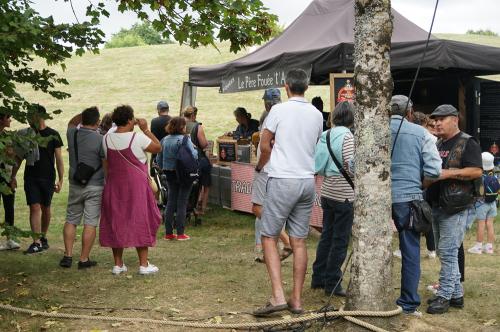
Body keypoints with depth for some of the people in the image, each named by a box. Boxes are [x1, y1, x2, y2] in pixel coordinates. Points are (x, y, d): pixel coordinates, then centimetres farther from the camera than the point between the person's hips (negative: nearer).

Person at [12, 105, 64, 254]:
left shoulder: (53, 135, -2)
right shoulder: (26, 134, 5)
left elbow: (58, 158, -1)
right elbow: (19, 157, 11)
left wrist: (60, 180, -6)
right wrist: (13, 176, 5)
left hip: (47, 177, -1)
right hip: (31, 177, 1)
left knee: (45, 208, 10)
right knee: (34, 208, -8)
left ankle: (43, 238, 26)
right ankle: (36, 242, -10)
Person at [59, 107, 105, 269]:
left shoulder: (72, 134, 0)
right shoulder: (100, 139, -13)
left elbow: (71, 123, 24)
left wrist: (84, 114, 13)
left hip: (75, 185, 4)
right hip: (95, 186, -4)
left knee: (71, 220, 14)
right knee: (90, 224, 1)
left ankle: (68, 256, 12)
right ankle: (84, 259, 3)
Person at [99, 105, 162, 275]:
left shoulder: (107, 139, 0)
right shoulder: (138, 138, -15)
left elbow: (106, 163, 9)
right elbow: (158, 147, -4)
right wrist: (145, 129, 0)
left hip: (114, 186, 4)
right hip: (136, 186, -4)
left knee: (115, 221, 11)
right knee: (141, 221, 5)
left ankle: (118, 264, 14)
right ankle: (143, 264, 6)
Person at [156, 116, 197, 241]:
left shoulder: (164, 140, 4)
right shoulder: (185, 140, -14)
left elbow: (159, 159, 8)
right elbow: (193, 156, -20)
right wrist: (195, 150, 1)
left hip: (170, 175, 5)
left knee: (170, 202, 11)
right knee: (182, 203, 1)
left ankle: (168, 233, 12)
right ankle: (180, 233, 2)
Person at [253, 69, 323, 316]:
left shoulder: (279, 110, -7)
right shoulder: (317, 115, 7)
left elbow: (265, 145, -3)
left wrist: (260, 166, 16)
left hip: (282, 180, -5)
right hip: (308, 180, 5)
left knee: (269, 237, 1)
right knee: (299, 241, 9)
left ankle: (278, 296, -11)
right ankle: (297, 299, 11)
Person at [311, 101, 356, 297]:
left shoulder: (326, 135, 8)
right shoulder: (346, 136, -14)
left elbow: (319, 166, 10)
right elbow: (351, 164, -23)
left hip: (327, 190, 8)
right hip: (343, 194, -8)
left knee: (327, 235, 17)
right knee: (340, 240, 1)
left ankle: (318, 277, 25)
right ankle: (332, 283, 5)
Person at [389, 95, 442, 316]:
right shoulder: (419, 133, 1)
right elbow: (434, 170, -5)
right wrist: (419, 188, 11)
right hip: (409, 199, -1)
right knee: (410, 251, 7)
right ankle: (408, 303, 10)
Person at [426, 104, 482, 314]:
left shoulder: (467, 143, -6)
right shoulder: (437, 144, 17)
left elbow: (477, 171, -16)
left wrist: (448, 173, -20)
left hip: (455, 207, -8)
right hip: (436, 205, 8)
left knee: (447, 252, -9)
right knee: (444, 252, 12)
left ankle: (444, 296, -3)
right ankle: (456, 294, 21)